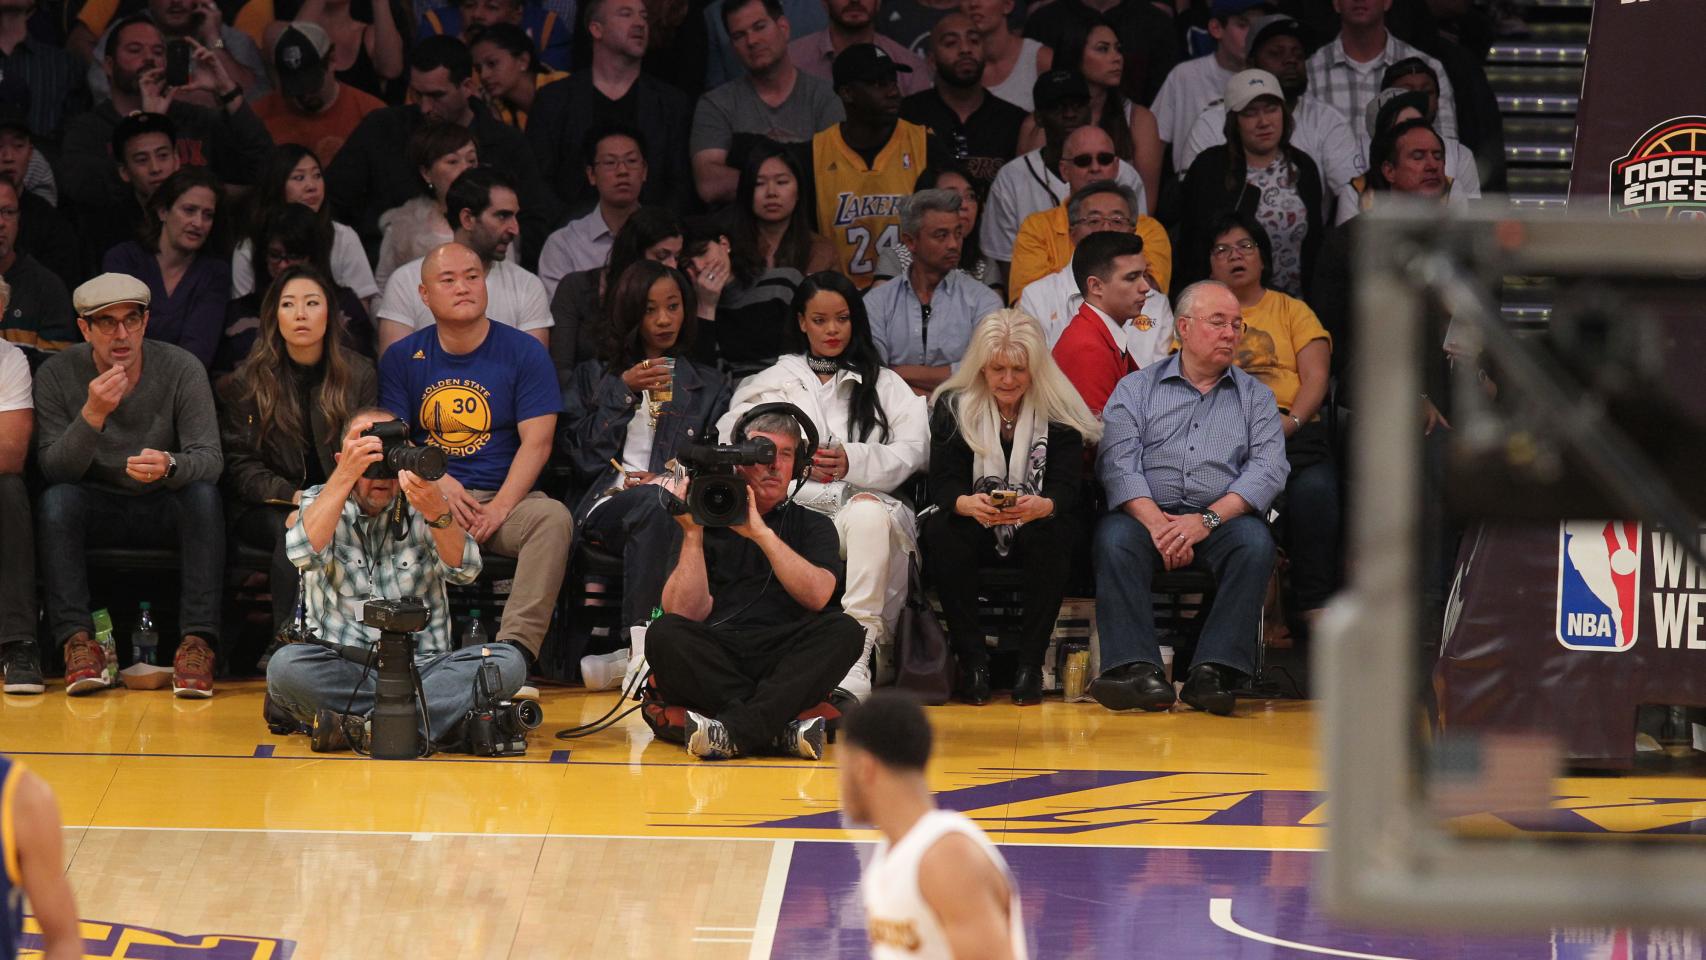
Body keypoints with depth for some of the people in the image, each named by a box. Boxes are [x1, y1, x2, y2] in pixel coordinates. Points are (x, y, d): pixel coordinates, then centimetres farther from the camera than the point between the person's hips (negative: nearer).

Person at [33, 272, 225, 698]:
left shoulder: (182, 368, -11)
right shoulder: (56, 375, -9)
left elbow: (209, 458, -18)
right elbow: (52, 468, -16)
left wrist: (169, 466, -42)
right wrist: (93, 415, -34)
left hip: (166, 508, 0)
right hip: (96, 509, 0)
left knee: (204, 494, -31)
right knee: (55, 500, -30)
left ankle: (198, 641, -36)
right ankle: (77, 639, -34)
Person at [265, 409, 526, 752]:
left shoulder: (419, 507, 10)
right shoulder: (319, 502, 8)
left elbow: (464, 569, -9)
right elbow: (303, 552, -16)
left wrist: (436, 512, -28)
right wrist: (345, 475, -21)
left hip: (423, 667, 2)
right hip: (345, 669, -1)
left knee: (507, 660, -26)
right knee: (287, 665, -33)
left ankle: (362, 728, -31)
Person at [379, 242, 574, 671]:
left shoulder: (524, 353, 5)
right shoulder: (402, 358, 11)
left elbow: (536, 443, -2)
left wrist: (499, 509, -16)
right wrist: (438, 483, -13)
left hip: (506, 496, -1)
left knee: (553, 517, -34)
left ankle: (517, 647, -40)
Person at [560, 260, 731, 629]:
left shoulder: (708, 386, 26)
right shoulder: (594, 376, 25)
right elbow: (581, 455, 11)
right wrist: (622, 392, 4)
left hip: (678, 506, 0)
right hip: (606, 507, 0)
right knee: (653, 503, -38)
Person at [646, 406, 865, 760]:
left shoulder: (812, 525, 19)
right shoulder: (708, 522, 15)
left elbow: (817, 596, -4)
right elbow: (685, 614, 1)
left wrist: (762, 534, -11)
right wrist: (692, 534, -5)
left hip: (784, 659, 1)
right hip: (713, 662, -1)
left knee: (844, 630, -28)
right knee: (664, 634, -30)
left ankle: (734, 731, -40)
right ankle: (781, 730, -38)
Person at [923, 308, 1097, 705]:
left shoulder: (1060, 412, -4)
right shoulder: (953, 406, -1)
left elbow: (1067, 488, -13)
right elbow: (942, 484, -10)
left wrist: (1042, 506, -38)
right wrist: (968, 503, -35)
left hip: (1035, 526, -1)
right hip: (975, 526, 1)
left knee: (1052, 536, -36)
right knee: (940, 531, -32)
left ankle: (1031, 662, -26)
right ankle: (972, 660, -26)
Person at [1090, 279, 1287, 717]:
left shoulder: (1255, 397, 17)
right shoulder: (1136, 389, 14)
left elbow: (1269, 469, 1)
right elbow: (1118, 464, 0)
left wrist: (1206, 520, -15)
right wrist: (1157, 523, -19)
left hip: (1222, 518, 1)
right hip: (1147, 513, 0)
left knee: (1254, 540, -32)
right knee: (1115, 536, -32)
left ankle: (1212, 670, -37)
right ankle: (1137, 669, -42)